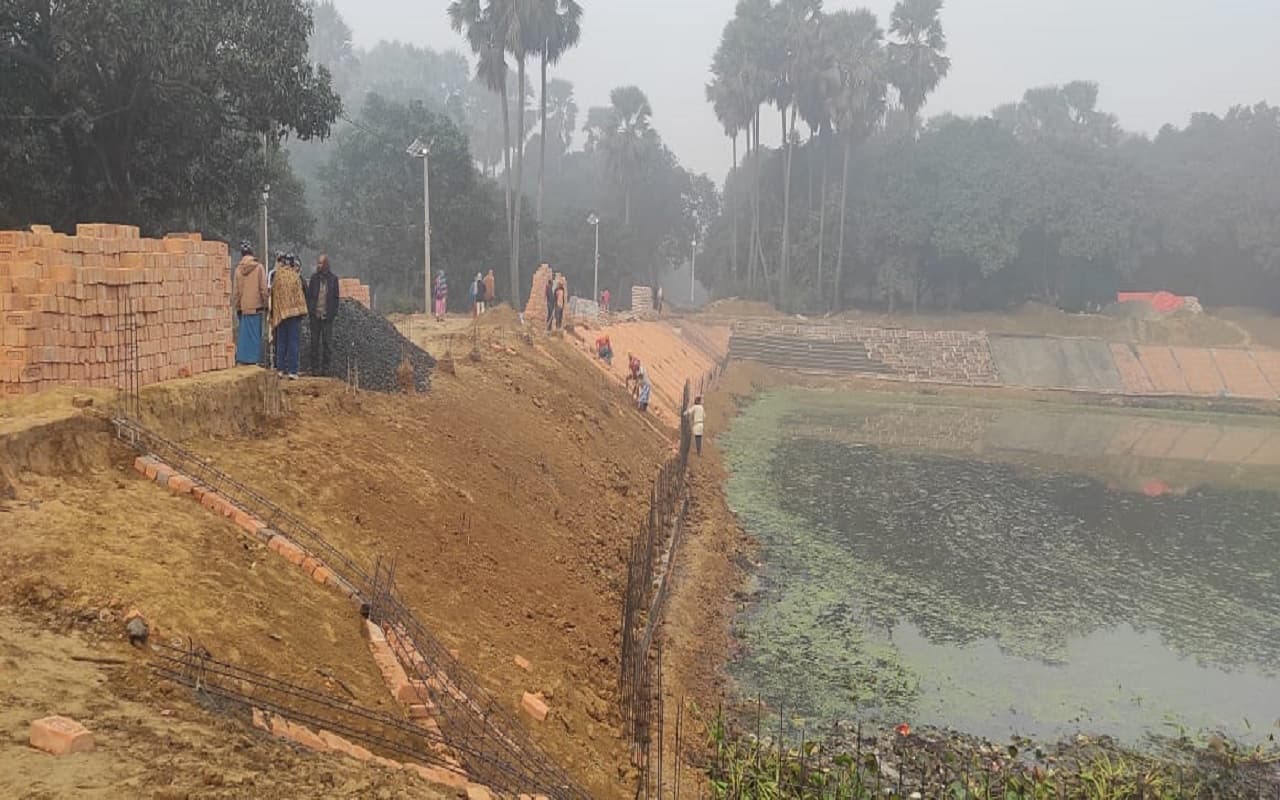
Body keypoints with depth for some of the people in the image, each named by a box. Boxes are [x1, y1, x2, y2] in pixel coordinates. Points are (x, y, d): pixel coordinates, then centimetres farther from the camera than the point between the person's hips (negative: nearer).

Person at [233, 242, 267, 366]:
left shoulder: (238, 269, 3)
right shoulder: (259, 267, -6)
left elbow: (235, 291, 6)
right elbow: (263, 289, -7)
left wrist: (238, 307, 15)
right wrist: (265, 303, 5)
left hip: (244, 307, 3)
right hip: (256, 306, -3)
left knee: (243, 333, 9)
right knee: (255, 333, 0)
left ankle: (242, 358, 9)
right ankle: (254, 359, -1)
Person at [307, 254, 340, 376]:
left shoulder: (333, 279, 4)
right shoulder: (314, 278, 8)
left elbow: (336, 297, 4)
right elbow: (309, 295, 9)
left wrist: (333, 313, -5)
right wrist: (310, 310, -4)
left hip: (327, 315, -2)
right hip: (315, 315, 2)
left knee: (327, 342, 1)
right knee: (315, 342, 4)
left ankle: (325, 367, 6)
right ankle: (315, 368, 8)